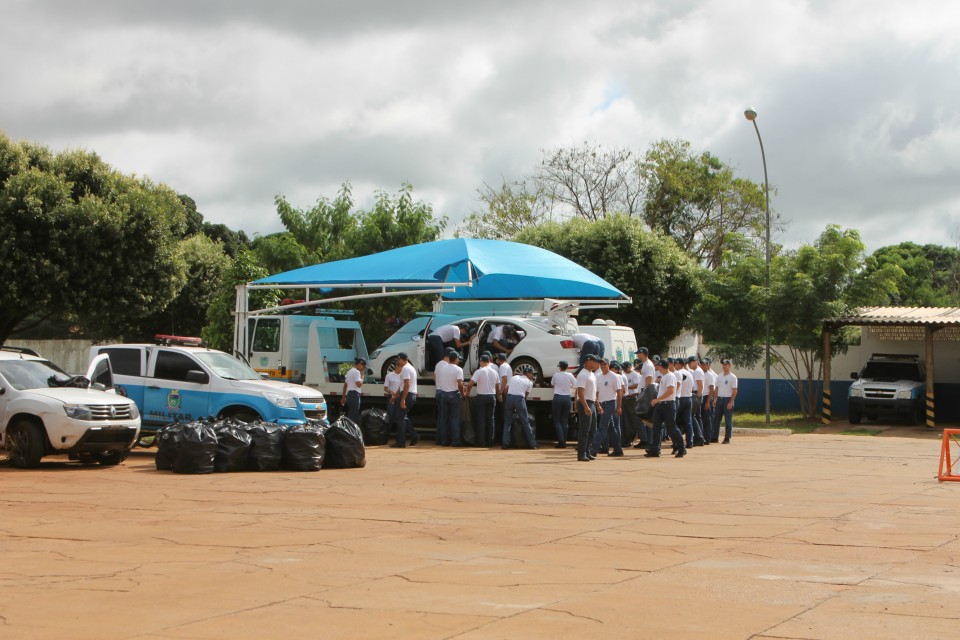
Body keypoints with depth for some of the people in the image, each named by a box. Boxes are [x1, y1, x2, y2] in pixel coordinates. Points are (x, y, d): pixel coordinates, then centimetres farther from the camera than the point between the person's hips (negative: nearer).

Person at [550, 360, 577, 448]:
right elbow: (575, 385, 4)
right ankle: (564, 442, 6)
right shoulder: (570, 375, -2)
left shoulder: (556, 375, -3)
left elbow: (552, 384, 14)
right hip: (567, 398, 2)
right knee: (565, 421, 9)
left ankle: (561, 441, -11)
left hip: (558, 397, -2)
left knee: (557, 421, 3)